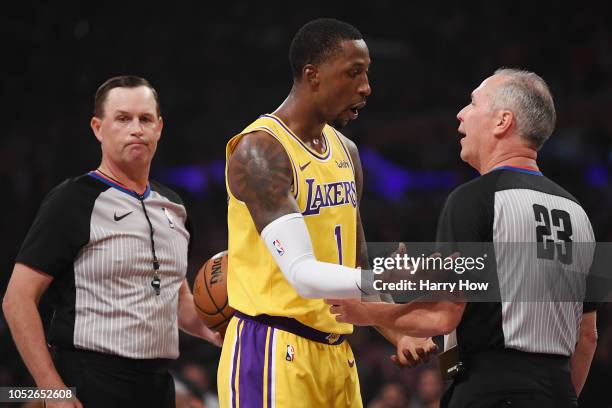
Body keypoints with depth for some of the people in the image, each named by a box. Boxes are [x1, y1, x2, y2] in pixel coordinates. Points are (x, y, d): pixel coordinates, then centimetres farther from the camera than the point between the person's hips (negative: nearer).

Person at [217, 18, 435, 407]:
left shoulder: (345, 151, 13)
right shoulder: (261, 150, -15)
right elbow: (303, 273, -24)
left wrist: (397, 331, 7)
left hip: (337, 352, 8)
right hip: (274, 351, -8)